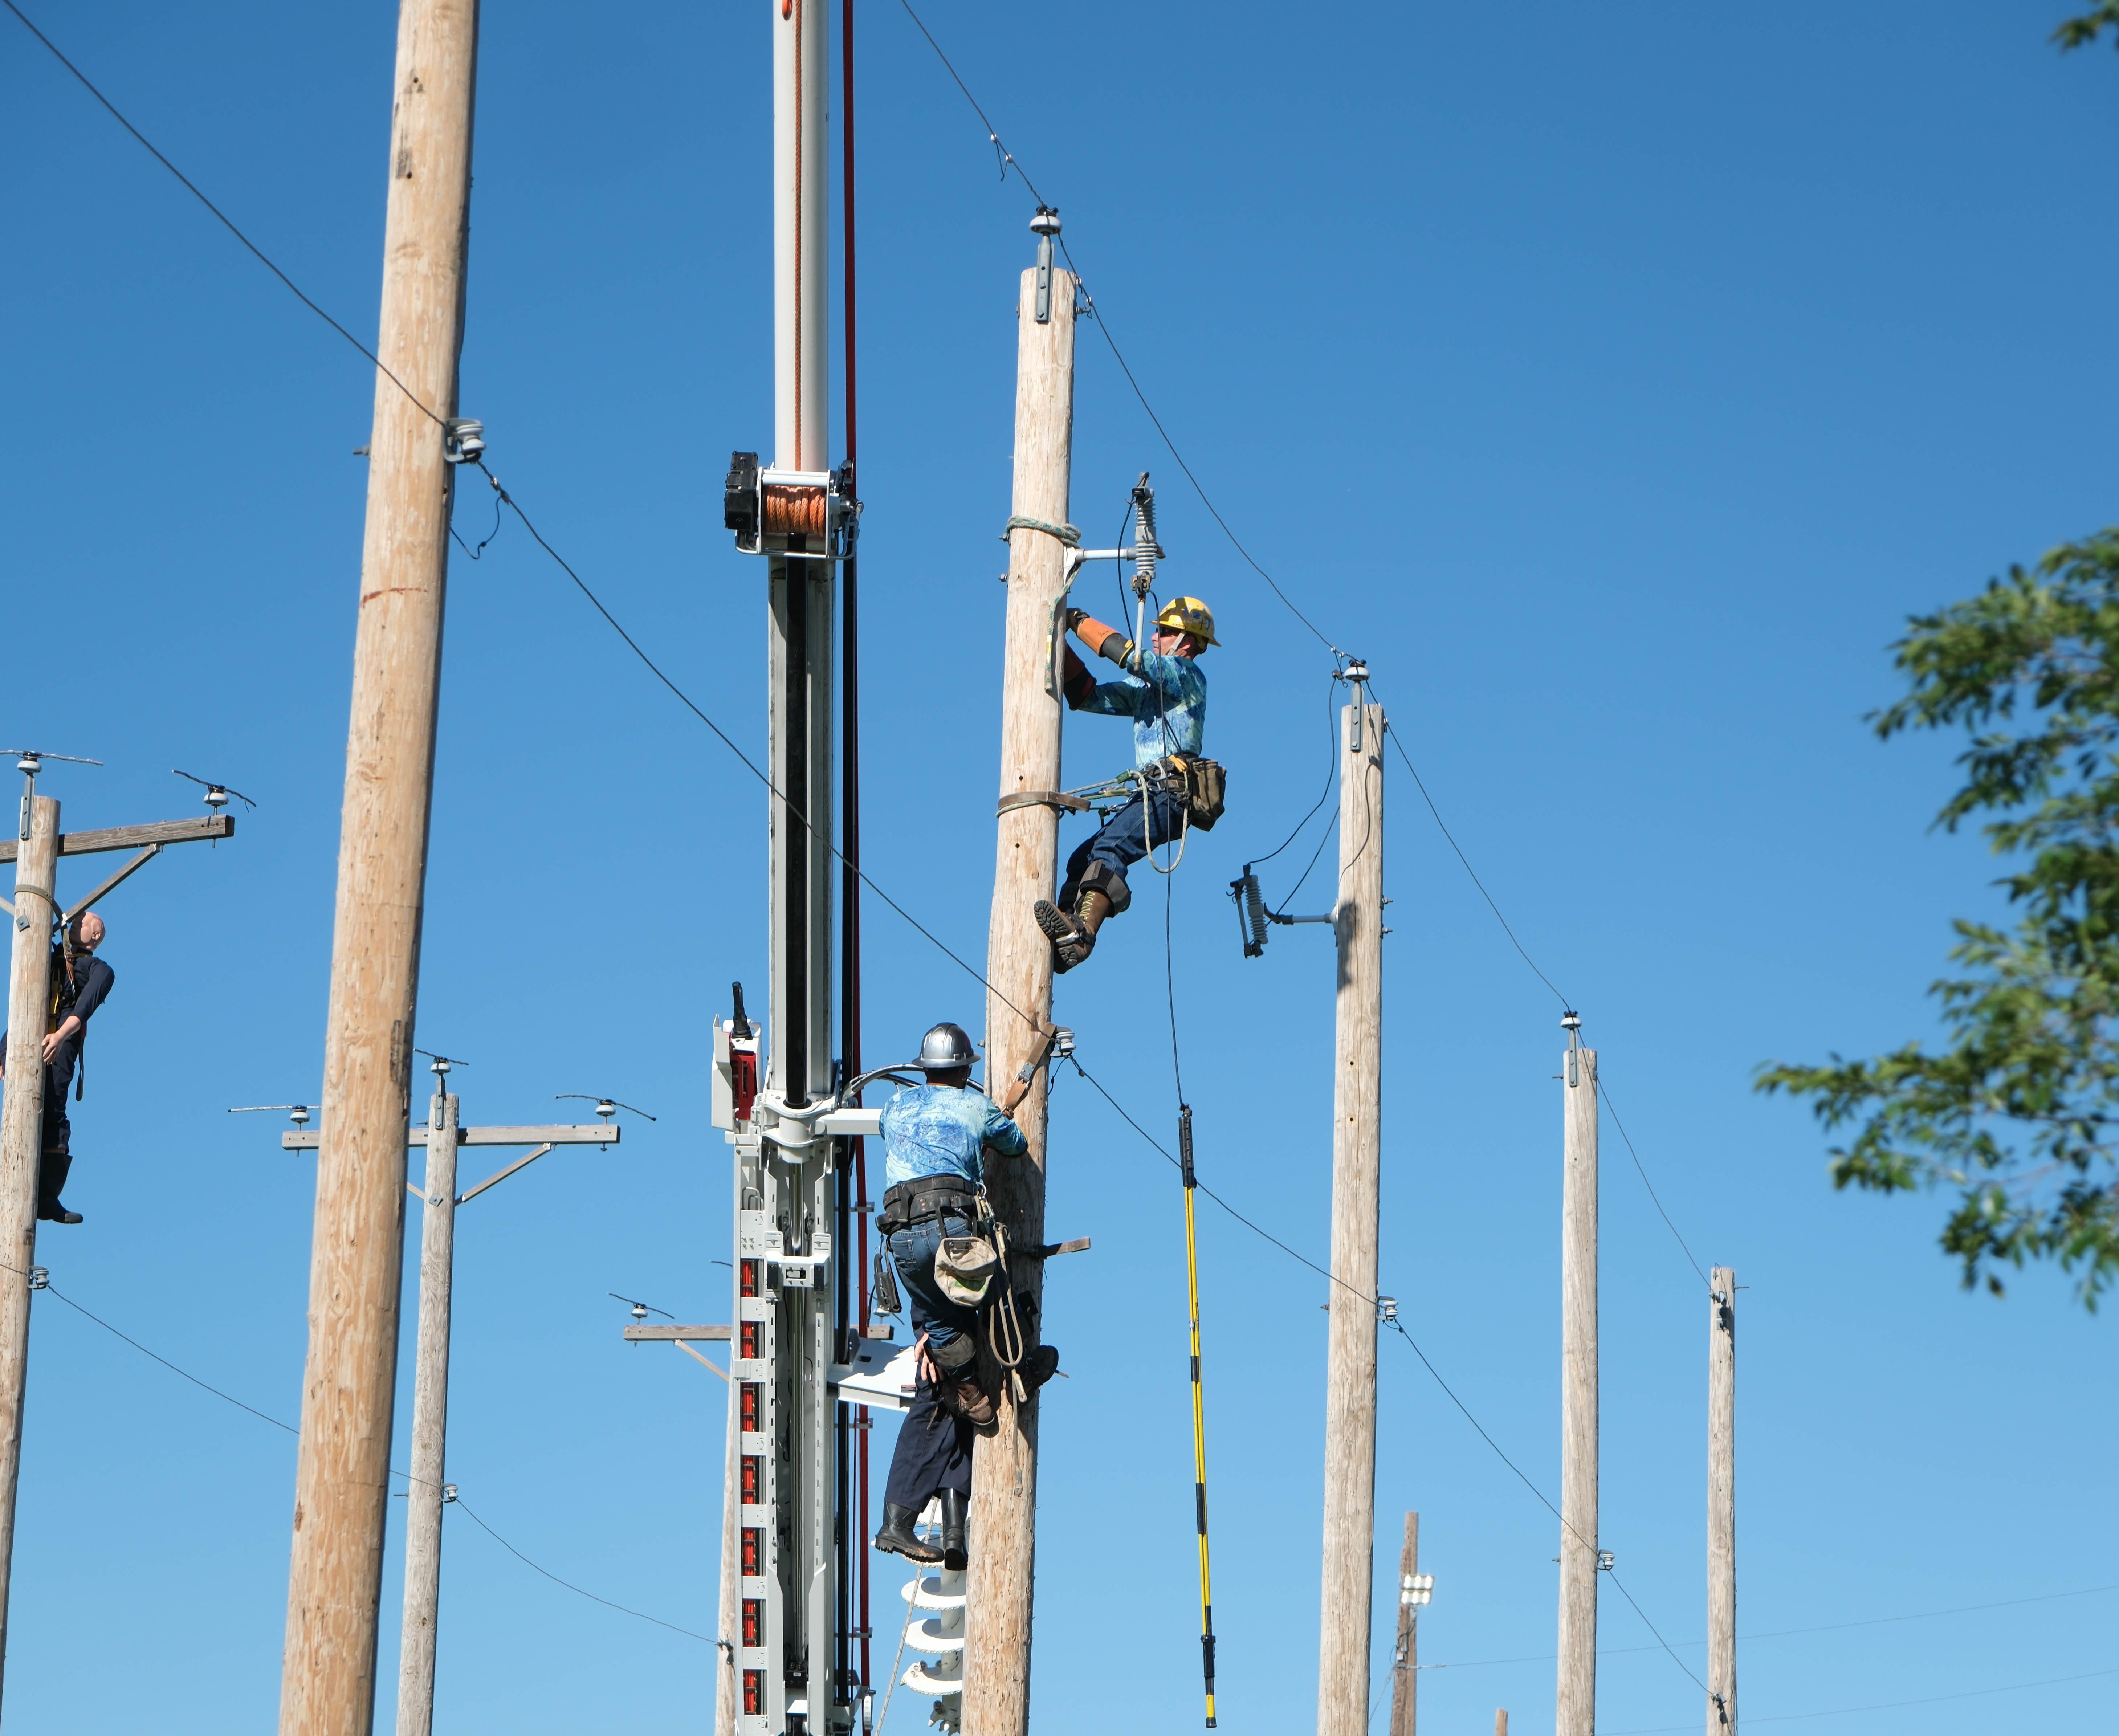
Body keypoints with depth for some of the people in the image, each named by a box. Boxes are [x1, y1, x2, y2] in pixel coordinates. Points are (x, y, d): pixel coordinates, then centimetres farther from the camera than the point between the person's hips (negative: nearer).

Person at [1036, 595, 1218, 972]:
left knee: (1110, 849, -28)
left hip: (1172, 793, -9)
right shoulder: (1147, 685, 27)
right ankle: (1061, 938, -14)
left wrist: (1079, 621, -4)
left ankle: (1082, 933, -44)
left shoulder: (1188, 675, -1)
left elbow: (1129, 653, -14)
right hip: (1151, 795, 10)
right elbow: (1090, 696, 23)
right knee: (1082, 860, -1)